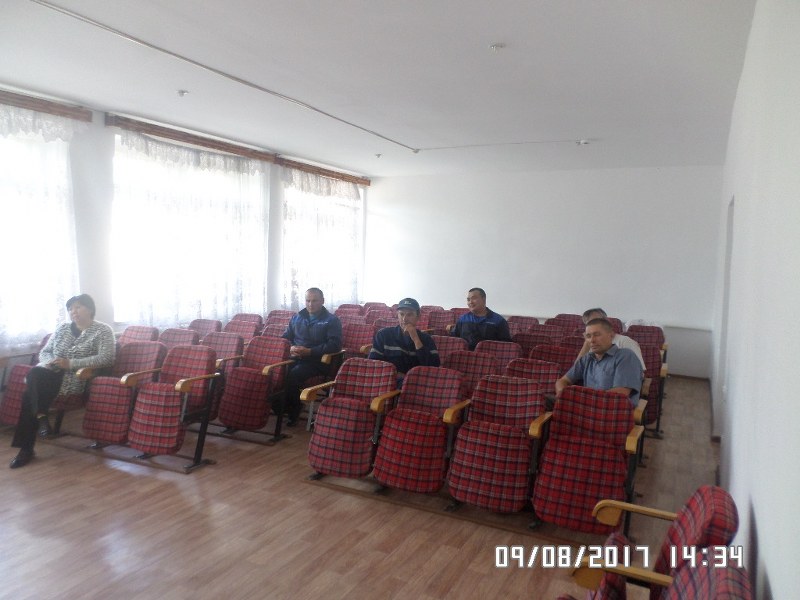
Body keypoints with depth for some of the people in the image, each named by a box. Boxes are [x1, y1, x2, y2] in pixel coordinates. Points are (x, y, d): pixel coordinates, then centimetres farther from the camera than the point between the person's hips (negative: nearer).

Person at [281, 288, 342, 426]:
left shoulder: (332, 320, 4)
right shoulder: (297, 318, 20)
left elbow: (335, 344, -8)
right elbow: (285, 337, 22)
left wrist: (310, 351, -17)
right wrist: (290, 348, -4)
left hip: (316, 361, -5)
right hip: (294, 358, 5)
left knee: (293, 375, -32)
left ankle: (293, 413, -13)